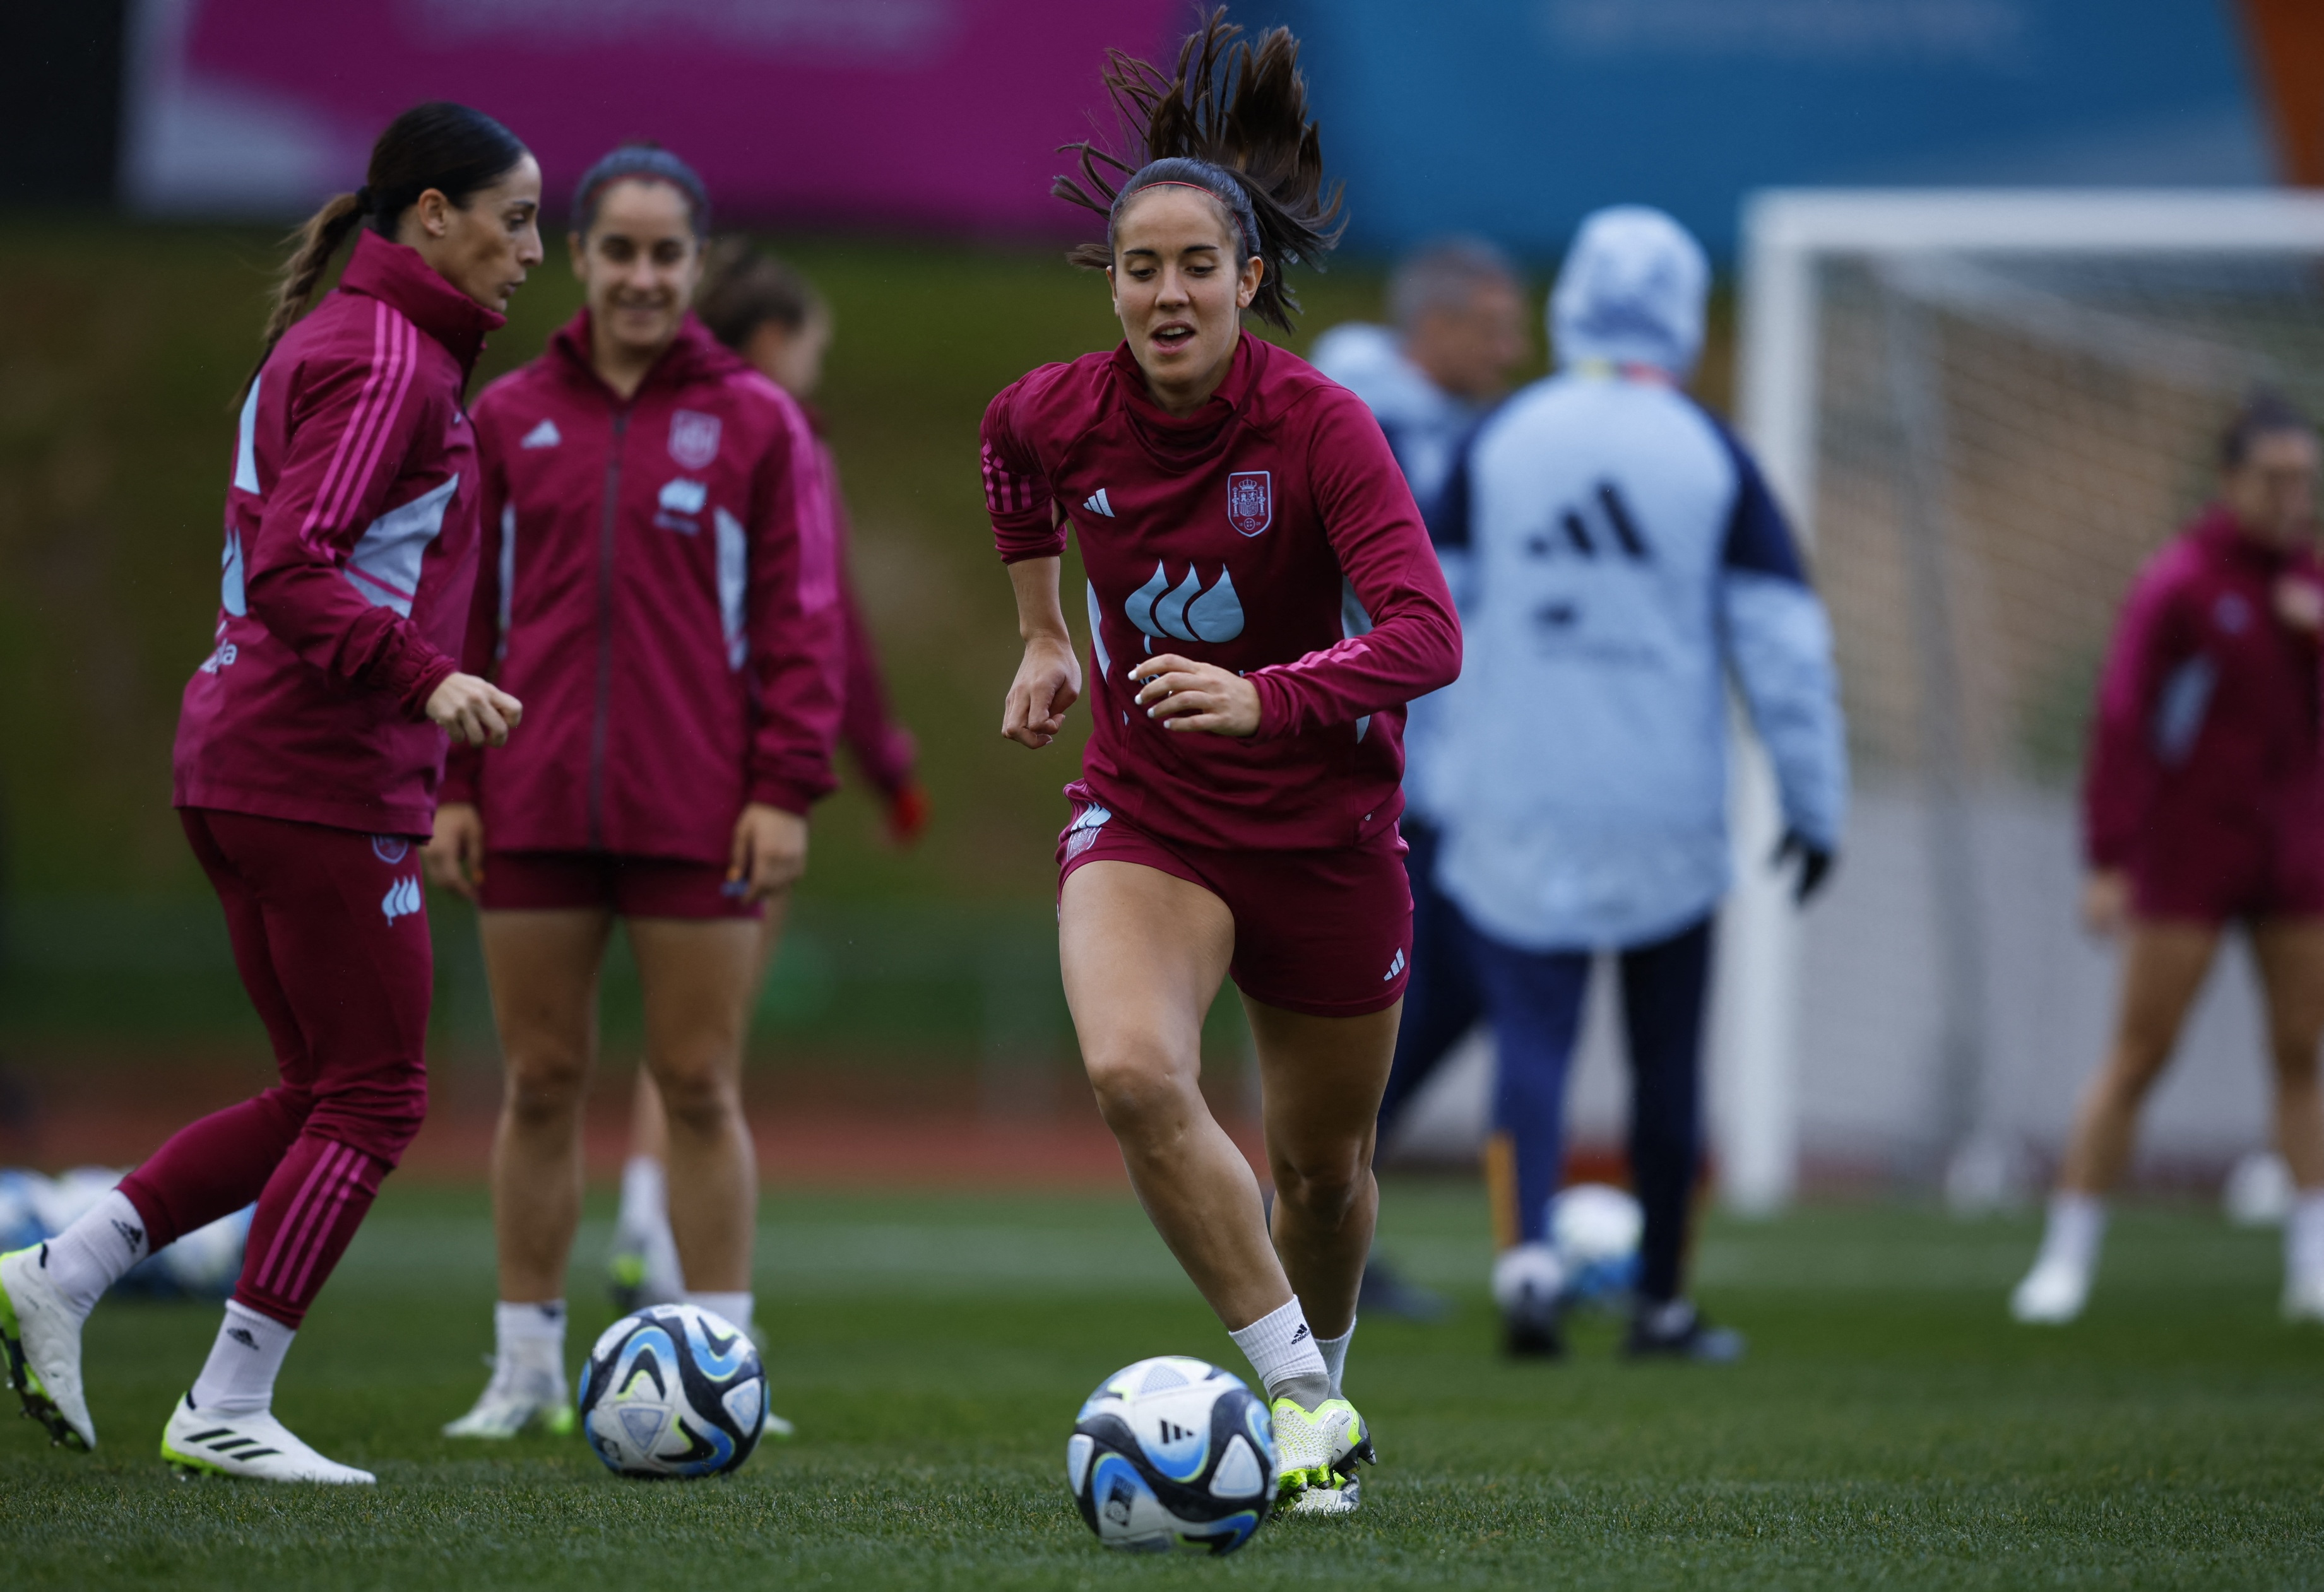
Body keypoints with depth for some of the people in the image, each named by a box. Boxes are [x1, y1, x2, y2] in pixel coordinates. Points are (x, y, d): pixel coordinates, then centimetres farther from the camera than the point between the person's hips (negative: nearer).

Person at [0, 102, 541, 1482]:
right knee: (372, 1099, -2)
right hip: (329, 778, -10)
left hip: (241, 762, 10)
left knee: (321, 1095, 14)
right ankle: (229, 1410, 0)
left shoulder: (336, 340, 17)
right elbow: (292, 570, -22)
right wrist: (427, 678, -30)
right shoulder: (387, 360, -13)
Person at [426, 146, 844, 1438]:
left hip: (700, 818, -2)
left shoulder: (758, 423, 2)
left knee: (702, 1089, 0)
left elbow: (802, 616, 1)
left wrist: (786, 791, -7)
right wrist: (447, 784, 3)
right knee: (541, 1085, 6)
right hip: (534, 810, 2)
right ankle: (528, 1370, 14)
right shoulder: (510, 419, 8)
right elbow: (461, 607, 9)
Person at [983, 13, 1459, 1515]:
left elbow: (1425, 634, -32)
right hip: (1146, 815, 1)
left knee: (1322, 1162, 12)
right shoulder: (1057, 413, -10)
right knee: (1134, 1071, -28)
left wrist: (1267, 697, -47)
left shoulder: (1322, 426, -21)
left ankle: (1323, 1377, 44)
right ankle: (1303, 1396, -20)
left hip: (1325, 827, -1)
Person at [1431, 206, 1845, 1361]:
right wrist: (1814, 807, 5)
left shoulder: (1500, 442, -1)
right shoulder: (1715, 461, -3)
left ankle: (1525, 1246, -22)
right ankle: (1659, 1300, 18)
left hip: (1518, 801, 0)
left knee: (1532, 1036, 1)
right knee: (1666, 1058, 12)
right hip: (1665, 813, 0)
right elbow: (1783, 644, -3)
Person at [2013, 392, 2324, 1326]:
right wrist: (2107, 865, -20)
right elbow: (2122, 726, -15)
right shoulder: (2176, 585, -11)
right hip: (2187, 858, -5)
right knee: (2137, 1056, -5)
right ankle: (2066, 1264, 2)